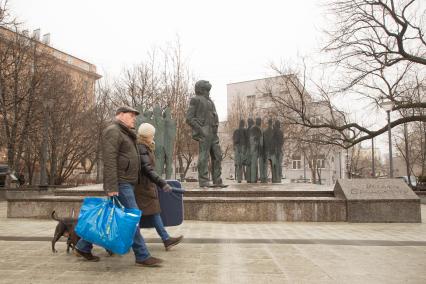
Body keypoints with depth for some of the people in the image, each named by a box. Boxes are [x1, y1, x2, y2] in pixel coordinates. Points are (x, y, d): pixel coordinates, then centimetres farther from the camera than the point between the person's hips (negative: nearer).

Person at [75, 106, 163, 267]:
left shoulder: (125, 134, 22)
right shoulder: (113, 131, -9)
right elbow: (109, 160, -19)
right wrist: (112, 187, -24)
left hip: (126, 184, 10)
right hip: (120, 184, -10)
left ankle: (83, 247, 24)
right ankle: (142, 257, -2)